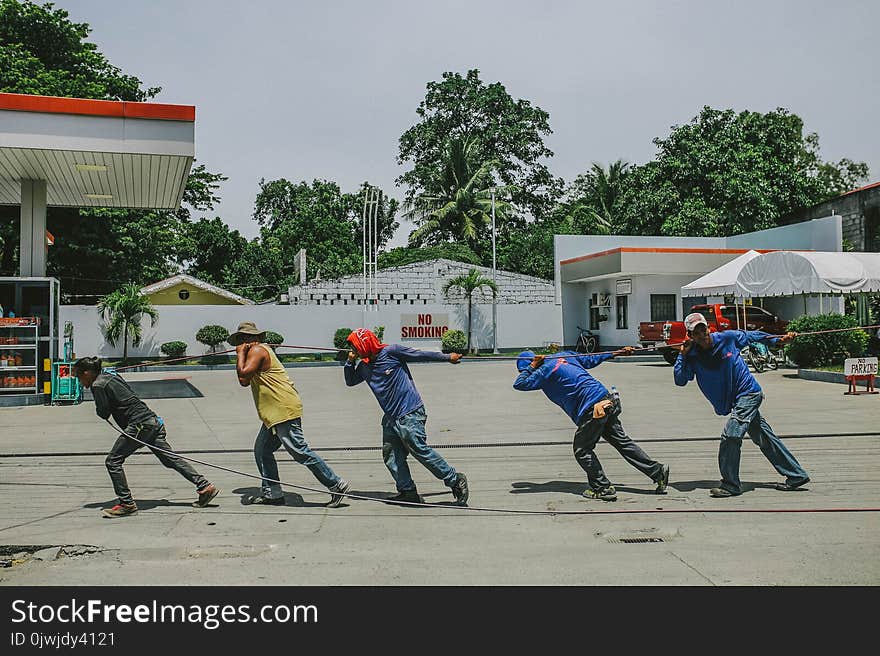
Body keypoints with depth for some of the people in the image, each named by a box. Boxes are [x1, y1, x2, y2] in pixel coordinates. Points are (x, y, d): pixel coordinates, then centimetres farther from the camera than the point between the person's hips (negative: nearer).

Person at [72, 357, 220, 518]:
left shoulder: (98, 385, -7)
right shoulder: (111, 376, 20)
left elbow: (103, 413, -5)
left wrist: (97, 409, 15)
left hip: (139, 424, -9)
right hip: (152, 421, 10)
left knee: (112, 461, -2)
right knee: (170, 459, 11)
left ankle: (127, 503, -1)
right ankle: (205, 486, 9)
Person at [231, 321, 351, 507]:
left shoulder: (257, 350, -8)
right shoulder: (261, 350, 23)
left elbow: (243, 376, -21)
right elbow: (244, 382, 19)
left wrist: (240, 354, -6)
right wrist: (241, 354, 12)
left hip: (284, 411, -11)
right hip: (275, 414, 11)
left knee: (300, 452, -10)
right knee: (262, 450, 14)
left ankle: (337, 485, -6)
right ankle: (272, 493, 19)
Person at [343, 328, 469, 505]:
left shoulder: (390, 351, -10)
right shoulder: (364, 366, 11)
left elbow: (421, 355, -4)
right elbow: (350, 381, 24)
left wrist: (447, 357, 5)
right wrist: (350, 362, 6)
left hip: (410, 414, -8)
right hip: (391, 418, 8)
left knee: (420, 450, -11)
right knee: (391, 455, 3)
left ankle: (455, 480, -1)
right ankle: (408, 492, 9)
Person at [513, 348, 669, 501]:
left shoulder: (544, 371, -7)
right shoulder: (563, 355, 16)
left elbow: (519, 384, -7)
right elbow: (591, 360, 22)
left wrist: (531, 366, 2)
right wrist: (617, 353, 30)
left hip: (592, 410, -8)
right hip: (607, 400, 8)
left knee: (581, 449, 6)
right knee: (623, 442, 15)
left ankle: (603, 488, 5)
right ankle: (658, 472, 18)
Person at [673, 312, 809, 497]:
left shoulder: (727, 338, -10)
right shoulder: (693, 356, -4)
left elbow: (752, 336, 7)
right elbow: (680, 380, -12)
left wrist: (779, 340, 11)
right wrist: (682, 354, -18)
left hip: (749, 392, -5)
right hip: (737, 400, 5)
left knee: (730, 436, -15)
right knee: (765, 438, 13)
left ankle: (731, 485, -5)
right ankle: (796, 475, 25)